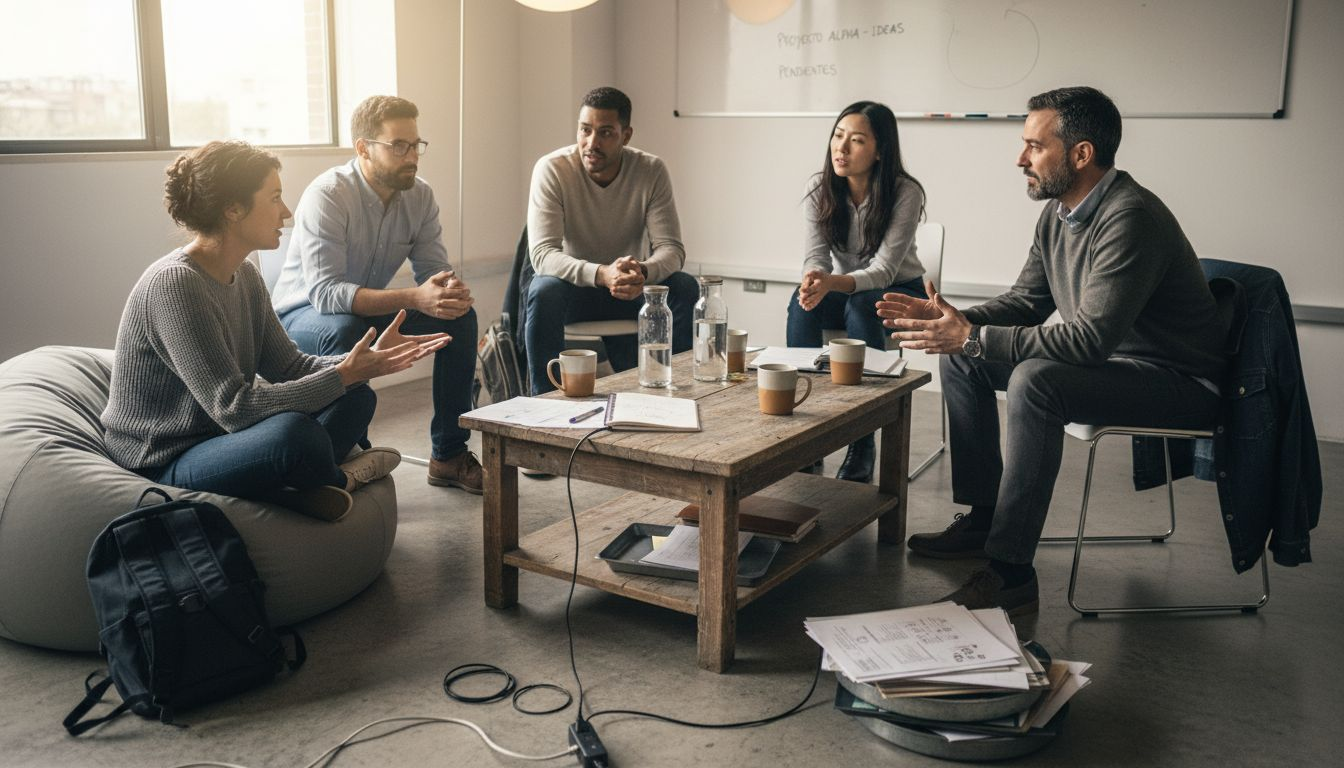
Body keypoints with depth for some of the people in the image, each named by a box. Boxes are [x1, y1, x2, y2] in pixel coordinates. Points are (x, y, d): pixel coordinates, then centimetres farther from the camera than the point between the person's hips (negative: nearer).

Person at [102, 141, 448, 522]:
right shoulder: (174, 284, -22)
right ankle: (335, 481, -4)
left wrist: (368, 361, -9)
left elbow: (288, 367, 5)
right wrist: (343, 374, -23)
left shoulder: (245, 276, 7)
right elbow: (233, 408, -27)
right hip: (163, 467, -10)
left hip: (219, 436, 10)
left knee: (357, 398, 4)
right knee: (293, 430, -36)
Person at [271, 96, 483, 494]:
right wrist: (415, 299, -44)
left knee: (460, 316, -15)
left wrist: (453, 290, -32)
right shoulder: (327, 195, -25)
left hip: (370, 310, 6)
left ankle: (449, 454, -7)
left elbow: (433, 269, -6)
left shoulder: (419, 196, -6)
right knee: (345, 329, -39)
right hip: (303, 315, -6)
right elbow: (325, 292, -34)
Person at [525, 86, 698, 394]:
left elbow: (671, 248, -15)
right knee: (543, 290, -34)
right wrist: (601, 274, -44)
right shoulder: (552, 169, -18)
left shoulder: (652, 171, -12)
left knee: (685, 288, -24)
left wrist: (643, 272, -40)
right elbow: (542, 253, -26)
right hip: (573, 289, -2)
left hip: (631, 290, 2)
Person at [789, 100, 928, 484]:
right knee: (802, 303, -29)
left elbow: (884, 269, -27)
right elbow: (816, 254, -15)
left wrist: (833, 282, -47)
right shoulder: (820, 188, -9)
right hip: (846, 290, 3)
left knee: (861, 306, -37)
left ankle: (863, 444, -28)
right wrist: (814, 280, -40)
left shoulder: (905, 193, -21)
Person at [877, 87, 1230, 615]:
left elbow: (1091, 337, -33)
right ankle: (982, 518, 9)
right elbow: (1027, 301, 11)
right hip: (1108, 360, 10)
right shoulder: (1058, 214, 3)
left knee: (1034, 380, -35)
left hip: (1180, 383, -9)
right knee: (960, 359, 4)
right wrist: (954, 320, -7)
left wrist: (974, 337, -30)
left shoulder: (1129, 218, -26)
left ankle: (1011, 571, -28)